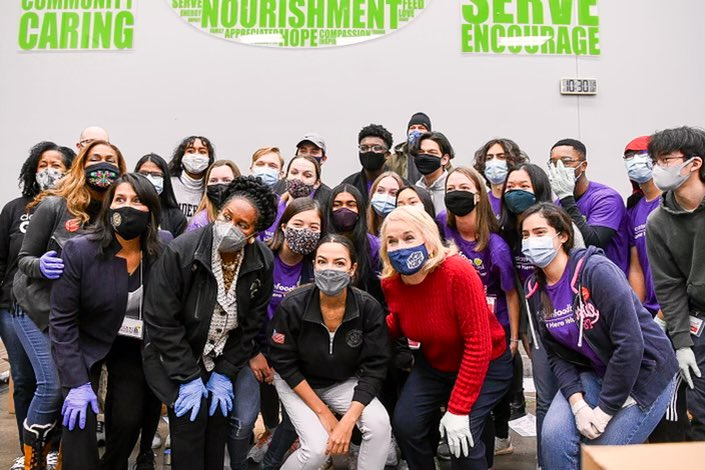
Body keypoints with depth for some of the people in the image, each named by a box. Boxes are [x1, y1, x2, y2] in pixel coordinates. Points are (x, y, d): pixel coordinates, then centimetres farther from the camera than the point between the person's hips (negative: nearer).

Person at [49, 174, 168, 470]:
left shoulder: (165, 248, -16)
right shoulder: (78, 251, -20)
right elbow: (62, 320, -16)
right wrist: (77, 383, -18)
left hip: (133, 348, 2)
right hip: (85, 343, -1)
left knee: (128, 420, 2)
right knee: (79, 421, -10)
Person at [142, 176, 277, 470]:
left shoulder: (263, 263, -14)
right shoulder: (181, 252, -23)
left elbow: (251, 324, -5)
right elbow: (161, 319, -20)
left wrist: (224, 374, -8)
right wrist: (188, 377, -18)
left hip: (223, 359, 3)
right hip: (176, 357, -3)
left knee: (218, 417, -1)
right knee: (192, 417, -13)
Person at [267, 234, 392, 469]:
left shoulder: (369, 308, -21)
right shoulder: (293, 306, -24)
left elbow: (373, 367, -16)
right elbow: (285, 364, -15)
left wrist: (348, 420, -24)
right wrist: (323, 413, -17)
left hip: (344, 382, 2)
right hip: (297, 382, -1)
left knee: (379, 424, -23)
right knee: (318, 447, -20)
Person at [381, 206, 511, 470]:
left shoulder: (458, 272, -32)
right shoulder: (391, 282, -13)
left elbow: (478, 344, -29)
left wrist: (457, 409, -26)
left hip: (485, 366, -5)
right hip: (434, 365, 5)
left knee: (462, 437, -20)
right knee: (405, 425, -8)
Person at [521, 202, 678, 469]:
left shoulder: (596, 270, -23)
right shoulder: (535, 289, -4)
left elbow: (630, 343, -25)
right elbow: (557, 355, -2)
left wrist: (605, 410, -21)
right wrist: (577, 404, -17)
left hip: (643, 373, -4)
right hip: (594, 373, 5)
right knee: (554, 435, -15)